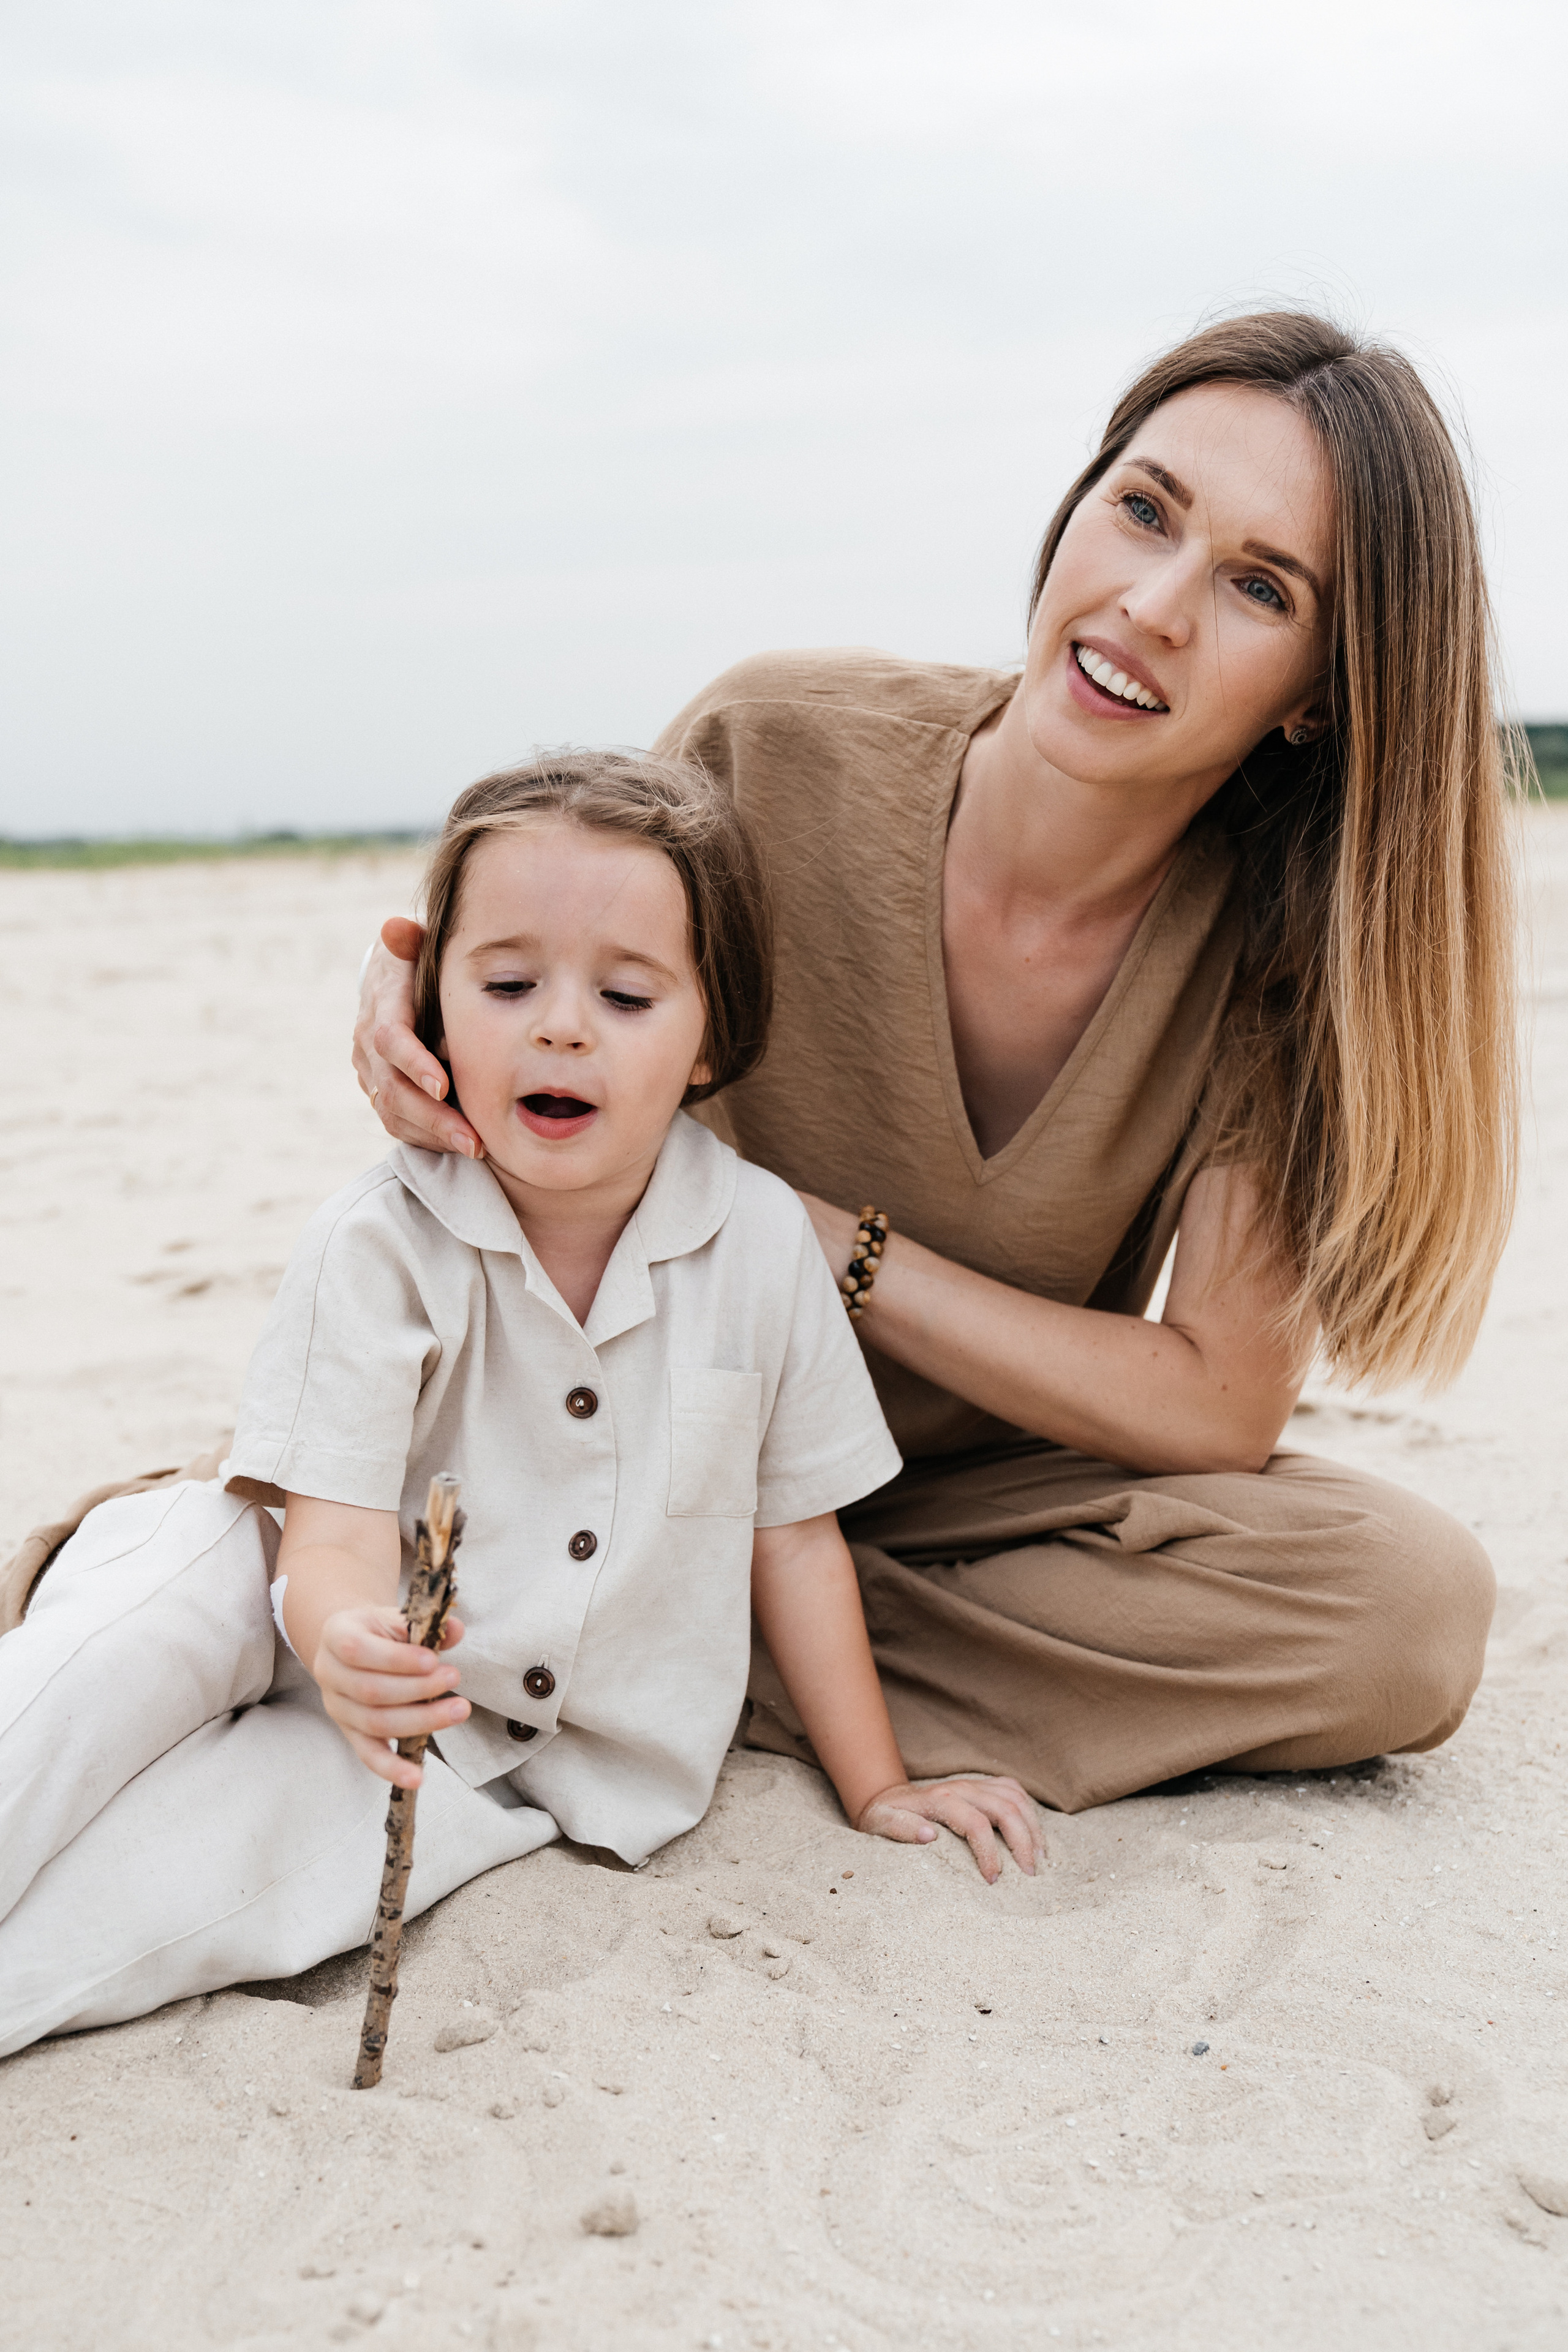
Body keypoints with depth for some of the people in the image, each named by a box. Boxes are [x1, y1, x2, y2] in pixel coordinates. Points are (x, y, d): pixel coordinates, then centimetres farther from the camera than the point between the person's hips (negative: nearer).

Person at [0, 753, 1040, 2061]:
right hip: (386, 1695, 0)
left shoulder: (760, 1241, -6)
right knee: (183, 1552, -31)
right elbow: (337, 1537, -20)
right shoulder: (380, 1250, -12)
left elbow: (793, 1529, 4)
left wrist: (879, 1789, 9)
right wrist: (348, 1649, -44)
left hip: (525, 1775, 0)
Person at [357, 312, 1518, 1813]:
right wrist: (427, 1021, -27)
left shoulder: (1281, 952, -18)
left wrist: (818, 1237, -24)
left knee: (1415, 1608, -26)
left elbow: (1220, 1408, -18)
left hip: (985, 1488, 2)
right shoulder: (772, 747, -19)